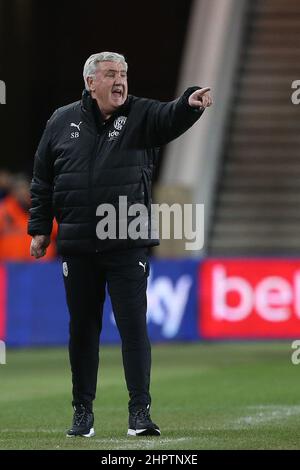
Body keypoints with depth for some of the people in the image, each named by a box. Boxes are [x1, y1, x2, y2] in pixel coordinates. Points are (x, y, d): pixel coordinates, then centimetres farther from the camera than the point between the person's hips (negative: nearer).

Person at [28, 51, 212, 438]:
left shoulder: (141, 115, 1)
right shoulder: (62, 122, 6)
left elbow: (171, 118, -21)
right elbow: (42, 180, 13)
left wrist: (190, 104, -43)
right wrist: (40, 228, 10)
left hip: (128, 246, -2)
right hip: (77, 248, 2)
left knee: (133, 325, -6)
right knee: (82, 329, 9)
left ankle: (139, 412, -3)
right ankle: (83, 411, 20)